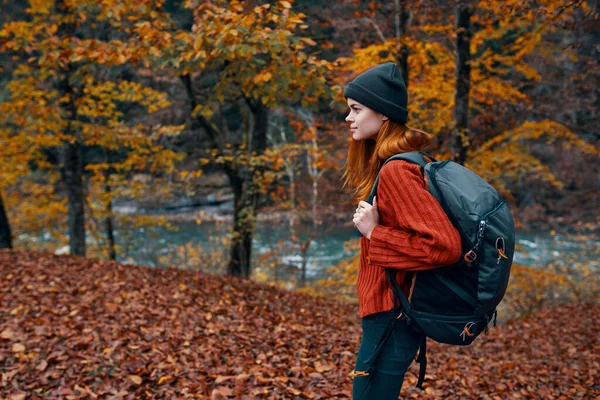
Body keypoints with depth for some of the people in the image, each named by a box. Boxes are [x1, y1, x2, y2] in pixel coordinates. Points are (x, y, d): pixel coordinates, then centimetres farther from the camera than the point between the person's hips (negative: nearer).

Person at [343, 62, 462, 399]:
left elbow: (445, 245, -28)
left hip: (390, 318, -10)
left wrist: (374, 234, -22)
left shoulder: (395, 170, -21)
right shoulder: (390, 164, 8)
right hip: (391, 312, 10)